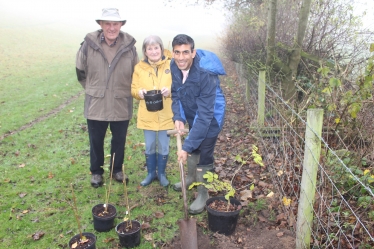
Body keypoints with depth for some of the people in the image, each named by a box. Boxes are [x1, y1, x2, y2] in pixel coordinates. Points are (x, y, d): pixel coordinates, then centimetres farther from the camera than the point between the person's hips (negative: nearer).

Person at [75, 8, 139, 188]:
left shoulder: (129, 45, -8)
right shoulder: (89, 44, -11)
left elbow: (136, 74, 6)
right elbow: (81, 72, 4)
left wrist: (125, 91, 6)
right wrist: (93, 91, 9)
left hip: (121, 105, 1)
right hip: (96, 105, 0)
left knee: (119, 140, 16)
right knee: (96, 141, 14)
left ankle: (116, 170, 38)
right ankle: (96, 171, 35)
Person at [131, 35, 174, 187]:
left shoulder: (171, 64, -5)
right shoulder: (140, 67, 1)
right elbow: (133, 88, 4)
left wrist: (170, 90, -24)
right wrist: (139, 92, -18)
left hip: (166, 115, -1)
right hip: (147, 115, 2)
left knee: (163, 146, 10)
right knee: (150, 146, 13)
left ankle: (161, 173, 30)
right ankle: (151, 173, 32)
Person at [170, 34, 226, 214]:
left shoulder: (206, 75, -37)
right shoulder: (174, 66, -17)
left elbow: (205, 116, -36)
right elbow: (176, 93, -2)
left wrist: (186, 146, -36)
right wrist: (178, 117, -20)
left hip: (210, 117, -6)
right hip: (192, 114, 6)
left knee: (204, 157, -1)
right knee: (192, 148, 22)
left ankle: (203, 194, 20)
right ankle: (192, 178, 47)